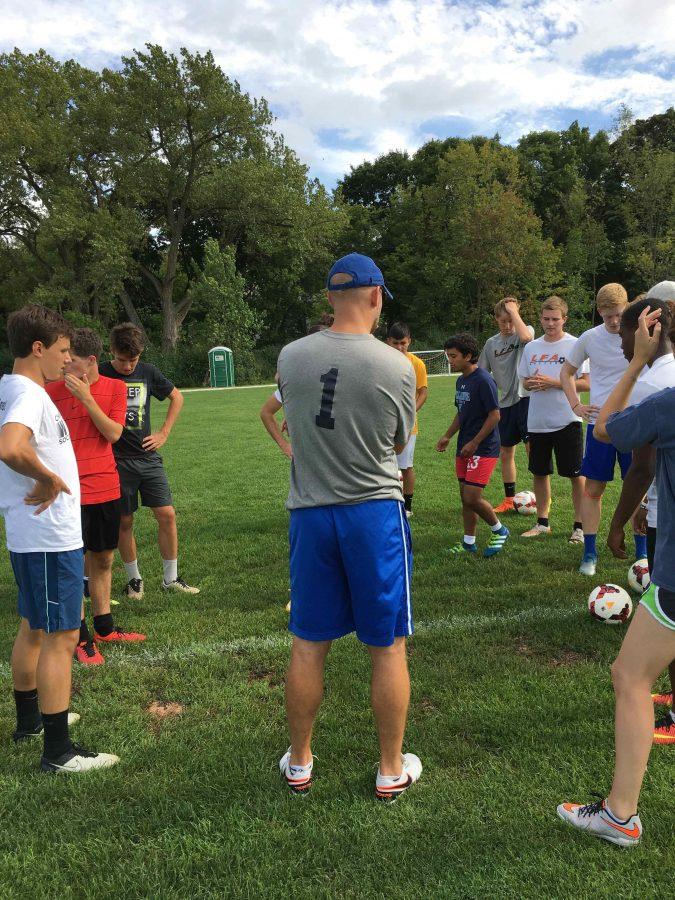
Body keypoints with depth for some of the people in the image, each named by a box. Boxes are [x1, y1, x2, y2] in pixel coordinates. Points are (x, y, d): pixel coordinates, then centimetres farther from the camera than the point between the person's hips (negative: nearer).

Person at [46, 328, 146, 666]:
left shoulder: (115, 388, 1)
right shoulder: (52, 390, -3)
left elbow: (113, 433, -9)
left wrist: (86, 397, -17)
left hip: (106, 488, 3)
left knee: (102, 560, 14)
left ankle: (104, 628, 29)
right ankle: (81, 637, 15)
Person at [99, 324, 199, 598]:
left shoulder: (148, 372, 3)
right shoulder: (99, 375, -7)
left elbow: (176, 397, 17)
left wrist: (163, 434, 10)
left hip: (148, 456, 3)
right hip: (117, 460, -3)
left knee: (167, 514, -2)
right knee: (124, 521, 5)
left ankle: (171, 578, 12)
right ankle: (134, 579, 23)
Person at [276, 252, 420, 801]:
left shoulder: (290, 358, -3)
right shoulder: (396, 366, -11)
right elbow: (399, 443, 4)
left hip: (310, 513, 3)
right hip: (375, 510, -2)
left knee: (307, 646, 15)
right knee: (388, 648, 11)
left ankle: (299, 762, 31)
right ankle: (392, 770, 25)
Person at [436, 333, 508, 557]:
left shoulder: (484, 381, -16)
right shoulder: (461, 381, 11)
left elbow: (494, 415, -17)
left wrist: (474, 443, -17)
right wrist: (448, 436, 14)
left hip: (483, 448, -9)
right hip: (464, 448, 9)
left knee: (472, 497, -10)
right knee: (465, 496, 11)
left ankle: (499, 531, 13)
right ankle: (468, 542, 22)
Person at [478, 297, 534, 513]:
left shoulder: (526, 331, -2)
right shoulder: (491, 343, 10)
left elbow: (525, 337, -27)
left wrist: (513, 311, -15)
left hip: (525, 398, -5)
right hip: (505, 403, 5)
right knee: (505, 453, 10)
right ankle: (509, 500, 22)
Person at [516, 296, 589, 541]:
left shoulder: (575, 345, -7)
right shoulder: (532, 347, 9)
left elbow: (586, 383, -11)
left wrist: (553, 383, -19)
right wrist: (532, 384, -8)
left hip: (566, 420, -5)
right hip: (537, 421, 5)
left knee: (576, 474, 1)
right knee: (539, 473, 12)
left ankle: (580, 525, 12)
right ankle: (542, 523, 25)